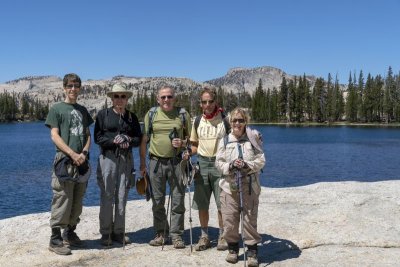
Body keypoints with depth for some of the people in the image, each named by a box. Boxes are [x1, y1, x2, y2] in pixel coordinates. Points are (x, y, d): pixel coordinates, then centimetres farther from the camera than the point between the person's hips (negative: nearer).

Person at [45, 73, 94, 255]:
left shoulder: (82, 110, 17)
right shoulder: (57, 109, 2)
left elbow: (87, 135, 14)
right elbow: (54, 136, -6)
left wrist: (84, 153, -4)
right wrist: (73, 154, -15)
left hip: (81, 161, 5)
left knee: (77, 201, 10)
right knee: (62, 200, -6)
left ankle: (70, 233, 22)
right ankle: (55, 239, 3)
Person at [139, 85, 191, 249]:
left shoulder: (183, 114, 3)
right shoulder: (151, 114, 6)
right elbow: (144, 140, 9)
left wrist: (183, 143, -13)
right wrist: (142, 164, 5)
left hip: (176, 162, -1)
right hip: (156, 162, 1)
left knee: (177, 200, 2)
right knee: (157, 201, 8)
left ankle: (176, 235, 12)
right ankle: (160, 233, 22)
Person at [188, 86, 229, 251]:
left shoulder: (225, 119, -3)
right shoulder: (197, 121, 9)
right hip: (202, 164, 3)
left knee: (222, 204, 1)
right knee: (202, 205, 7)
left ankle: (222, 236, 16)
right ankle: (204, 236, 20)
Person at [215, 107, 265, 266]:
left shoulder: (253, 140, 3)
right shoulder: (224, 141, 8)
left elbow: (261, 161, 0)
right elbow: (219, 162, 4)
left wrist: (247, 165, -16)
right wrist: (230, 166, -15)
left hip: (250, 187, -1)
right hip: (229, 187, 1)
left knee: (250, 219, 0)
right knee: (229, 219, 4)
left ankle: (252, 251, 14)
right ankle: (233, 248, 24)